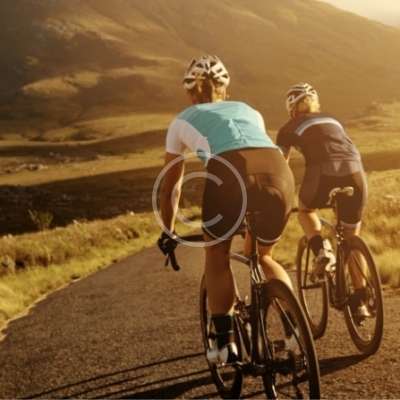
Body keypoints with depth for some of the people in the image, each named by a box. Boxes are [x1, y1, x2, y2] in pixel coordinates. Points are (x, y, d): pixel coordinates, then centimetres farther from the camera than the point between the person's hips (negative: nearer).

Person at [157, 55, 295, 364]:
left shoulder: (183, 121, 31)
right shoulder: (249, 111, 38)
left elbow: (171, 186, 38)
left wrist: (168, 233, 52)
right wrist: (255, 217, 66)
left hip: (228, 174, -3)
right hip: (279, 173, 3)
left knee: (216, 253, 24)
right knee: (266, 256, 29)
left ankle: (225, 342, 16)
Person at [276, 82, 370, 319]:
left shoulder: (290, 129, 23)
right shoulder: (333, 120, 35)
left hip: (323, 173, -3)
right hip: (355, 172, 3)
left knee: (306, 210, 31)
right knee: (353, 239, 20)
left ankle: (322, 250, 4)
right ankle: (362, 303, 17)